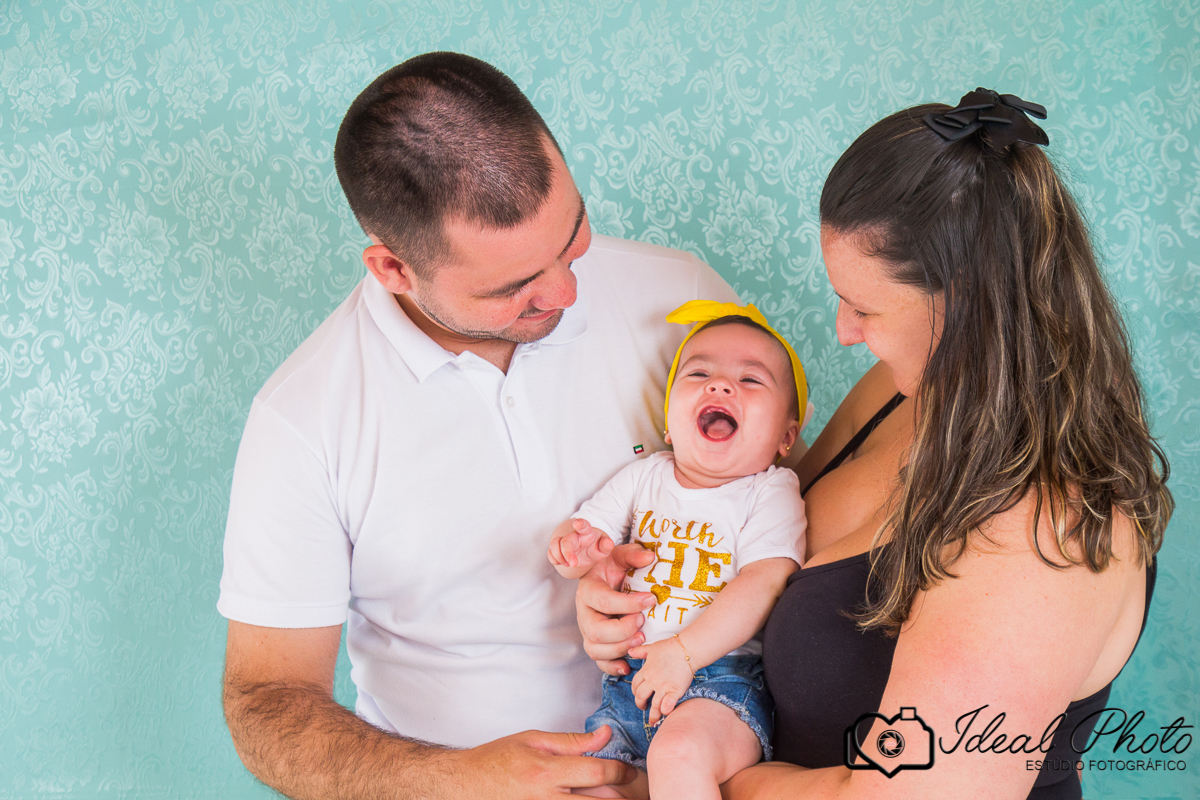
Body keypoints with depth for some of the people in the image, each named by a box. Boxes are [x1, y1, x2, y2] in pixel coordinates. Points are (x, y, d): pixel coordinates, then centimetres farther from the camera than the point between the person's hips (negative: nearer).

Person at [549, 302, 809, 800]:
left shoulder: (771, 493, -4)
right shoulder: (644, 478, 10)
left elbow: (764, 584, -15)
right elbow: (584, 530, 12)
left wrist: (684, 651, -24)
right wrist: (578, 549, -14)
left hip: (723, 675, -5)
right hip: (634, 680, 5)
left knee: (680, 752, -32)